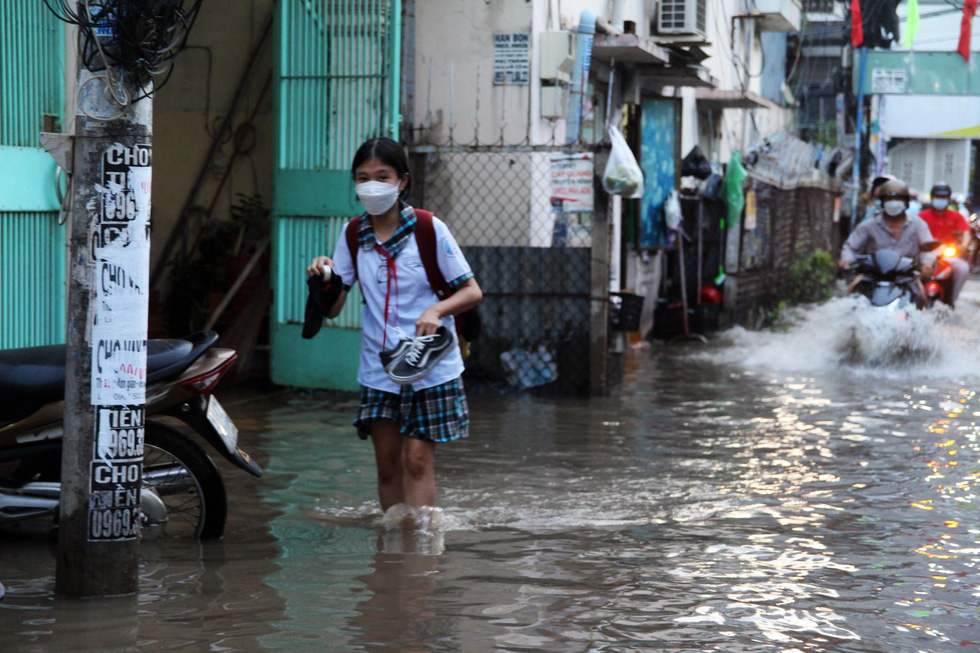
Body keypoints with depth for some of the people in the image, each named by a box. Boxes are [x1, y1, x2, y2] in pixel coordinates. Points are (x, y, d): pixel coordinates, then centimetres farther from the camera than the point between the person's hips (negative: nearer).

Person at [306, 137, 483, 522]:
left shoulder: (429, 229, -7)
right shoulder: (353, 235, 3)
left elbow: (472, 292, -5)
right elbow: (333, 310, 4)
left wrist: (436, 310, -24)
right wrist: (323, 279, -18)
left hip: (429, 364, -4)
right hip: (378, 367, 4)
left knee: (417, 460, -8)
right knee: (387, 463, 6)